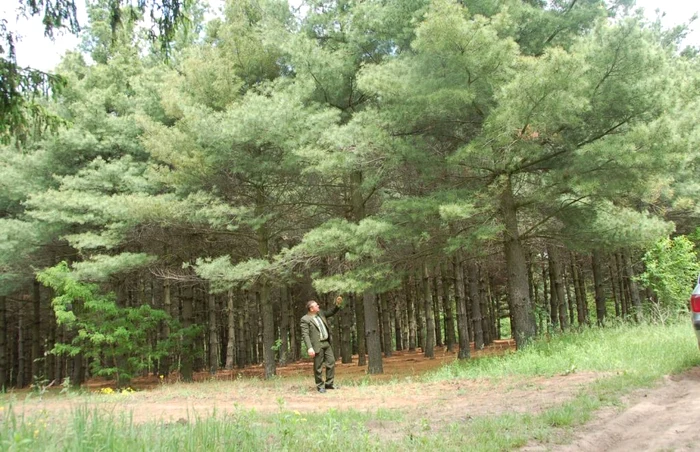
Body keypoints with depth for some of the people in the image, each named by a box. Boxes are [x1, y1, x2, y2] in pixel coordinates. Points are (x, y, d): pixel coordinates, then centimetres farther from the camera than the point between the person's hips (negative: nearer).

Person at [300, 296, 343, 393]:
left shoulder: (320, 313, 12)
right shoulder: (305, 319, -10)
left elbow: (331, 312, 23)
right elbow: (305, 335, -15)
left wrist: (337, 305, 5)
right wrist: (309, 348, -24)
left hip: (326, 343, 7)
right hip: (317, 345, -7)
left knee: (331, 362, 5)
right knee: (318, 366, 0)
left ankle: (329, 383, 16)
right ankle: (320, 386, 13)